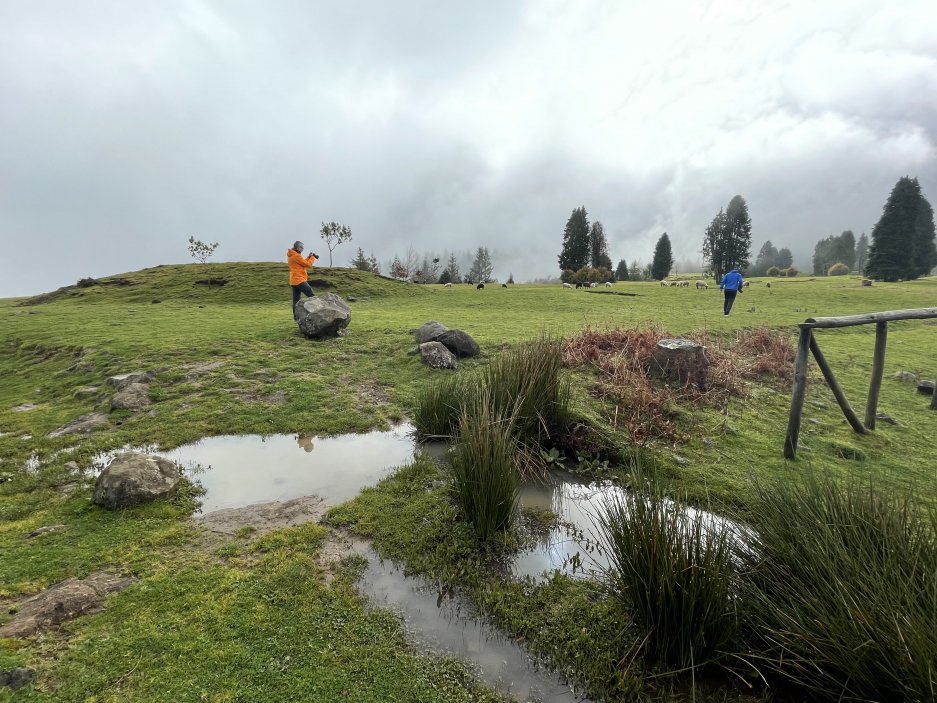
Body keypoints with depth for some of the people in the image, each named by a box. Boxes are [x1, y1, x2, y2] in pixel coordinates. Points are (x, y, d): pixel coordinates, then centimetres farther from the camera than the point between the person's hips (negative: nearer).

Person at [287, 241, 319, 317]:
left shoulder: (291, 256, 17)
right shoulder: (296, 255, -13)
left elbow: (302, 263, 21)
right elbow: (308, 265, -10)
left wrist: (309, 257, 12)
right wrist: (313, 257, 5)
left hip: (294, 281, 10)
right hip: (299, 280, -10)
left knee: (296, 299, 8)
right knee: (312, 296, -8)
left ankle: (295, 316, 7)